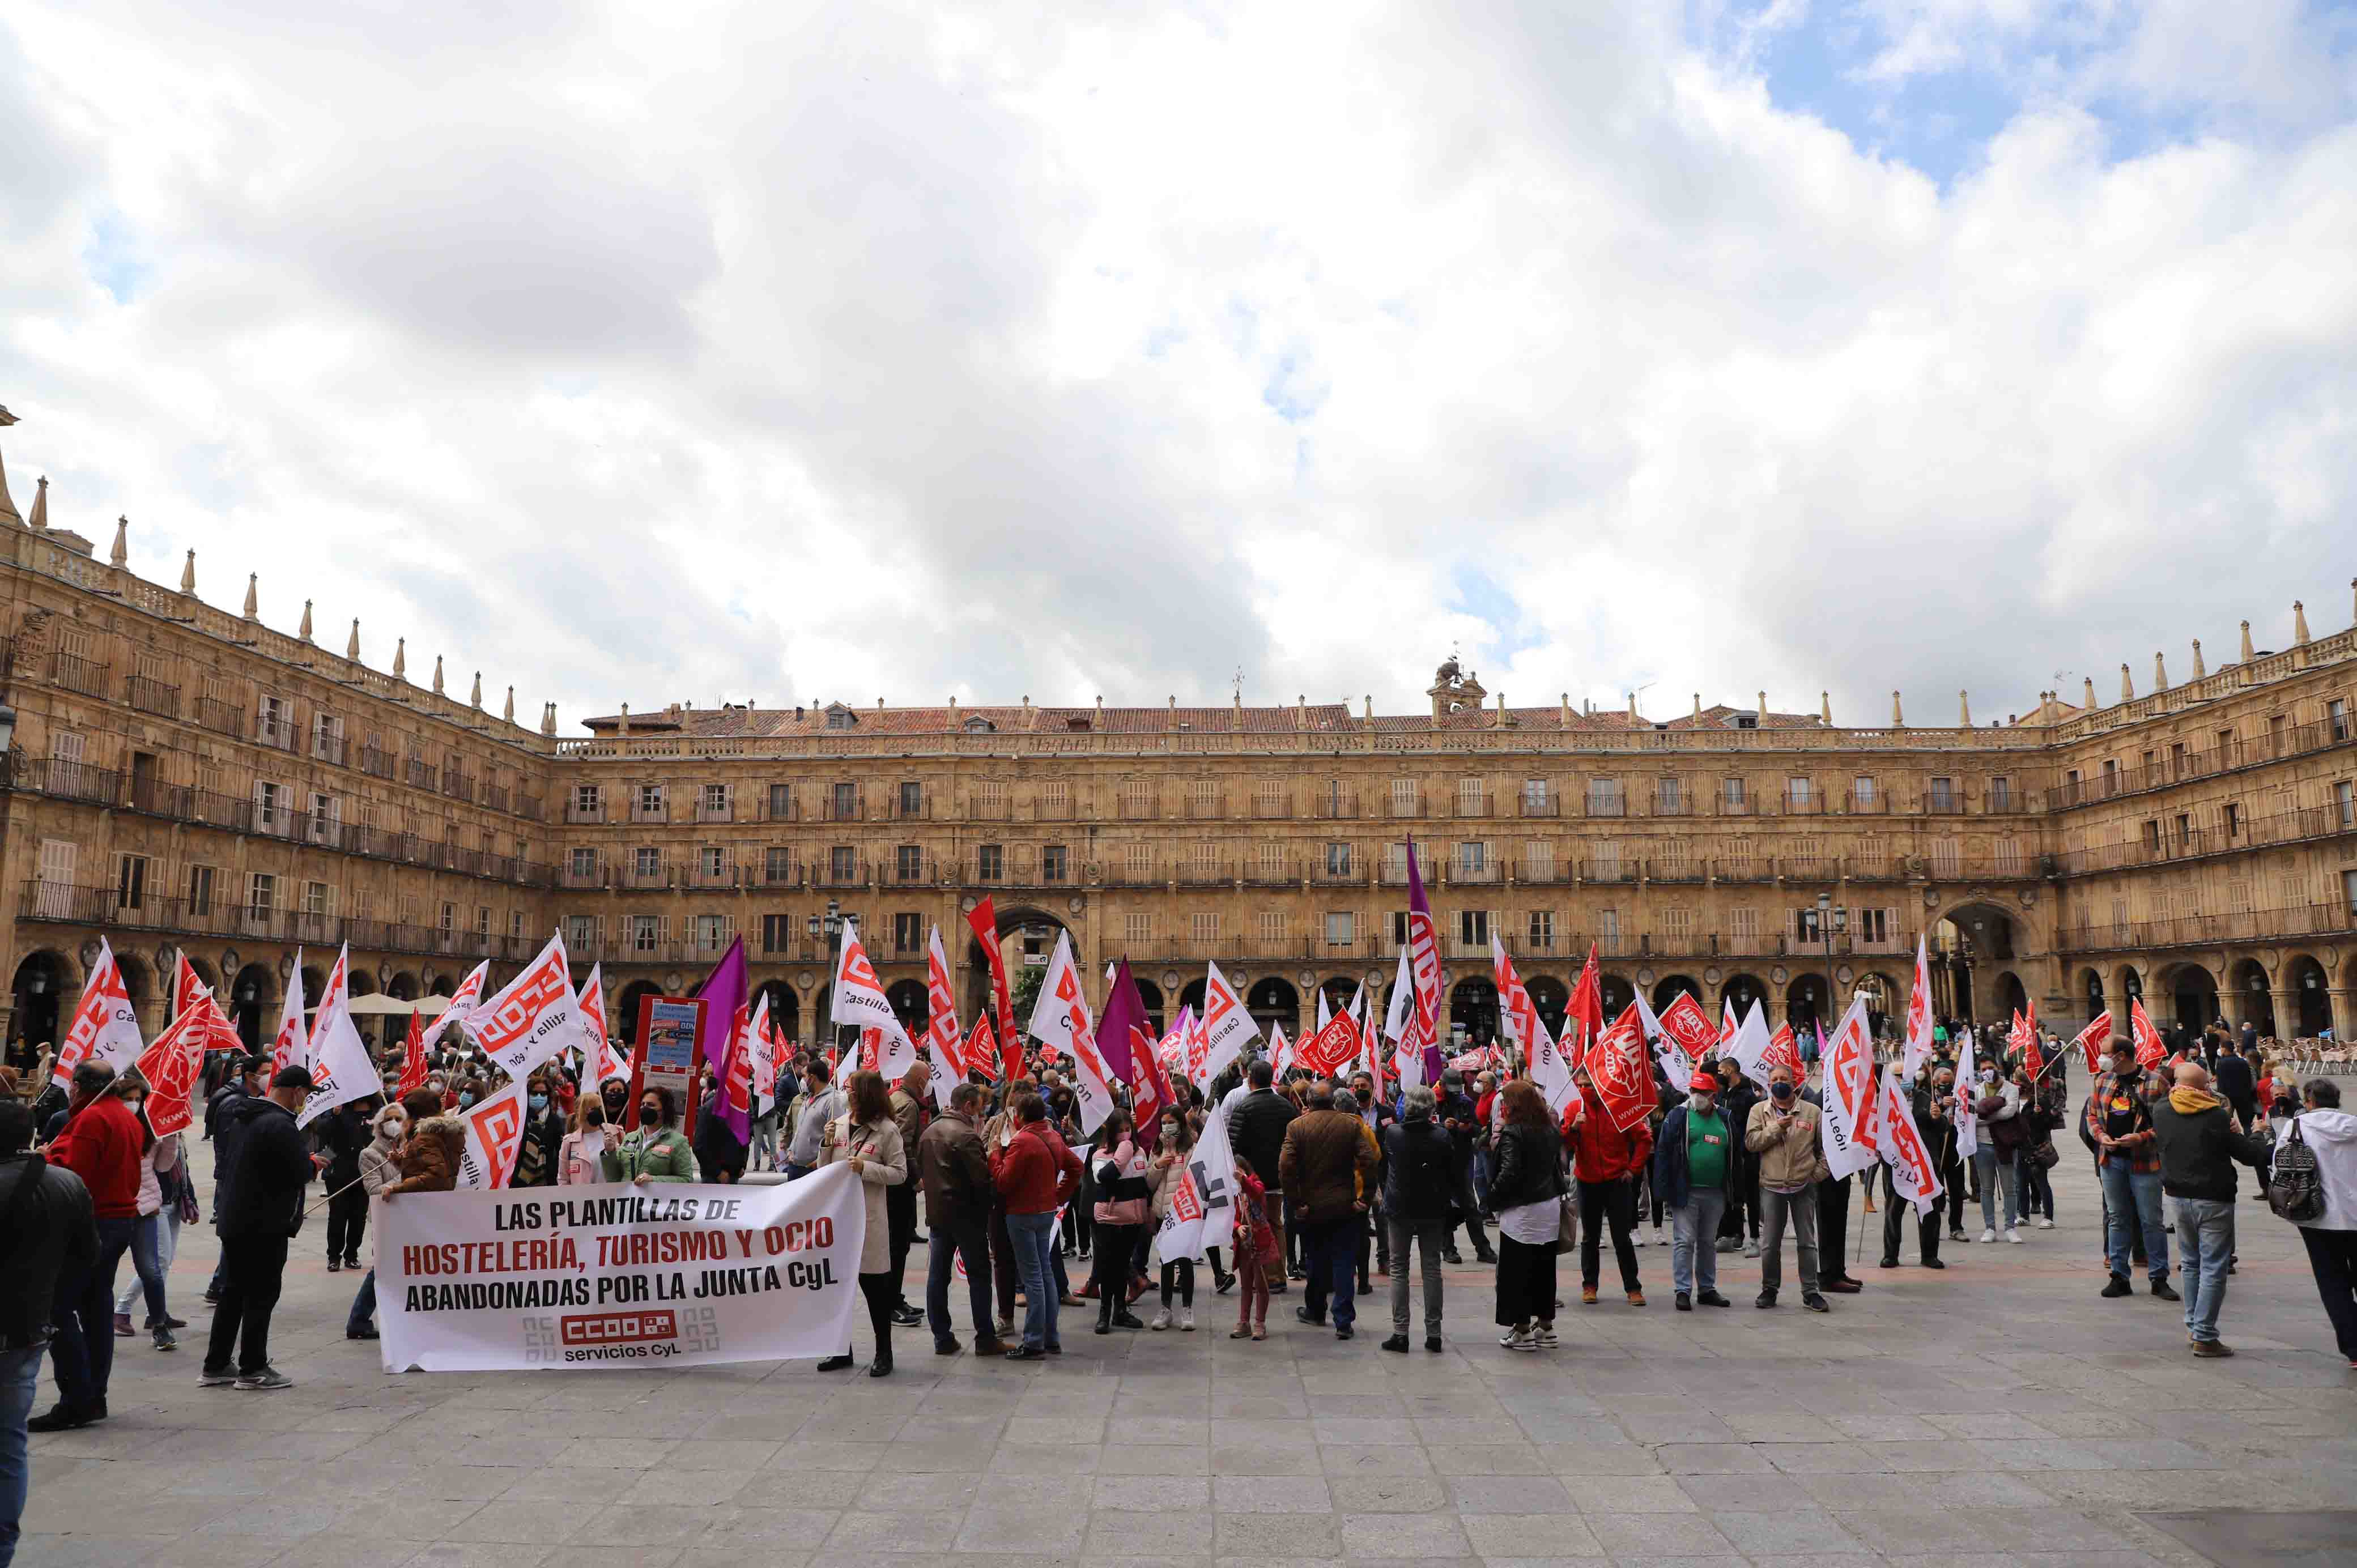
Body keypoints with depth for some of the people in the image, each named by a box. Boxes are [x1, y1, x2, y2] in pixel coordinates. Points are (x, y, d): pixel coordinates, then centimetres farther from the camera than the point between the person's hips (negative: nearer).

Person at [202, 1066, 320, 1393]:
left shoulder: (248, 1117, 11)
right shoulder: (280, 1125, -21)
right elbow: (298, 1174, -24)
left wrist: (305, 1159, 14)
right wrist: (313, 1163, -1)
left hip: (234, 1221, 9)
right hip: (265, 1226, -9)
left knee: (234, 1293, 17)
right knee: (262, 1295, 1)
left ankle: (215, 1367, 22)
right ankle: (253, 1369, 7)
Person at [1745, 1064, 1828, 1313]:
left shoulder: (1812, 1111, 1)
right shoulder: (1759, 1110, 2)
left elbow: (1825, 1146, 7)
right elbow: (1751, 1142, -8)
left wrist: (1818, 1173, -1)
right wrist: (1776, 1127, -16)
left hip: (1804, 1186, 0)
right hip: (1772, 1186, 0)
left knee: (1807, 1241, 6)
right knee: (1770, 1243, 5)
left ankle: (1810, 1291, 16)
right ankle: (1769, 1289, 18)